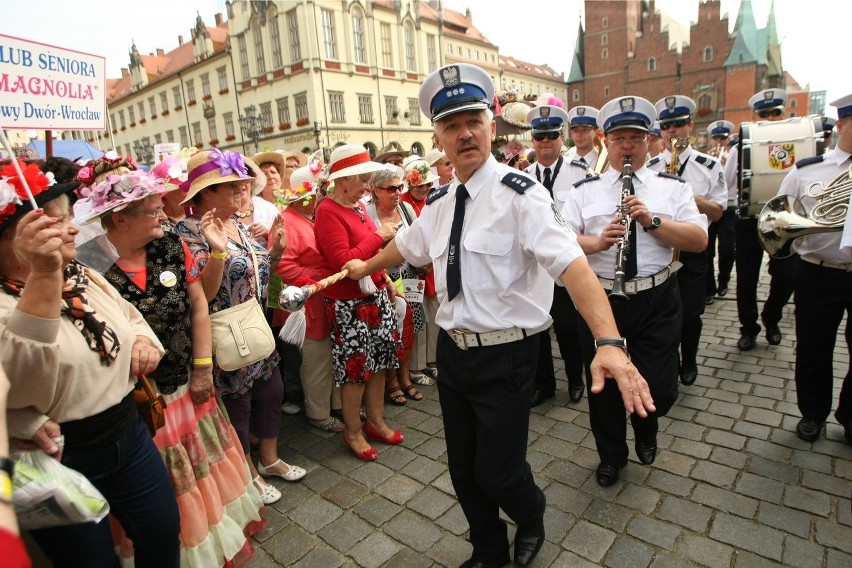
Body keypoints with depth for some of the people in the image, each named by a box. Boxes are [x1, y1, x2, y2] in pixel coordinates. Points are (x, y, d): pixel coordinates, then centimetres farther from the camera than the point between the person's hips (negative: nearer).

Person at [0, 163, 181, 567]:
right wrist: (44, 275, -44)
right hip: (61, 460, -5)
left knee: (164, 535, 18)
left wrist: (144, 341, -4)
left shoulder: (86, 279, 4)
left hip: (129, 434, 6)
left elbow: (131, 318, 20)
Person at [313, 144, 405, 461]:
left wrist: (385, 280, 9)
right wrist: (378, 236, -18)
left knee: (380, 360, 15)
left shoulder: (358, 206, 10)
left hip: (376, 295, 8)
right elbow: (343, 262, -23)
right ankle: (353, 432, 24)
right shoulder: (328, 212, -15)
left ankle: (376, 421, 32)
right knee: (356, 367, 4)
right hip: (349, 304, -8)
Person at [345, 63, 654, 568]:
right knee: (463, 469, 19)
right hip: (453, 351, 6)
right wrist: (364, 266, 40)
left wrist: (610, 343, -43)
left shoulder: (521, 195, -16)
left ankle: (531, 521, 45)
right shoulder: (439, 203, 5)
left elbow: (573, 266, -28)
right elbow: (406, 246, 24)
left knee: (498, 472, 6)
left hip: (505, 358, -6)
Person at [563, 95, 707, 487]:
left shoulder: (672, 187, 7)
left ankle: (645, 429, 41)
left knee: (660, 388, 2)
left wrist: (653, 221, -16)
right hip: (600, 300, 0)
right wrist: (597, 241, -21)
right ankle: (611, 455, 38)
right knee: (604, 386, 11)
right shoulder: (584, 190, 6)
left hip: (657, 301, 1)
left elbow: (699, 240, -2)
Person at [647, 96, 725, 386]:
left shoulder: (710, 166, 2)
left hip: (692, 251, -1)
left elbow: (717, 212, 0)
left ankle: (688, 362, 28)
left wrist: (691, 197, -16)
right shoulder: (649, 168, 5)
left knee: (690, 313, 3)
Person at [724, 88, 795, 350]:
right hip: (749, 220, 0)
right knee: (746, 278, 5)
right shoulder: (741, 148, 2)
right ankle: (748, 328, 23)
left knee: (786, 276, 2)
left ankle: (771, 320, 30)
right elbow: (727, 184, 3)